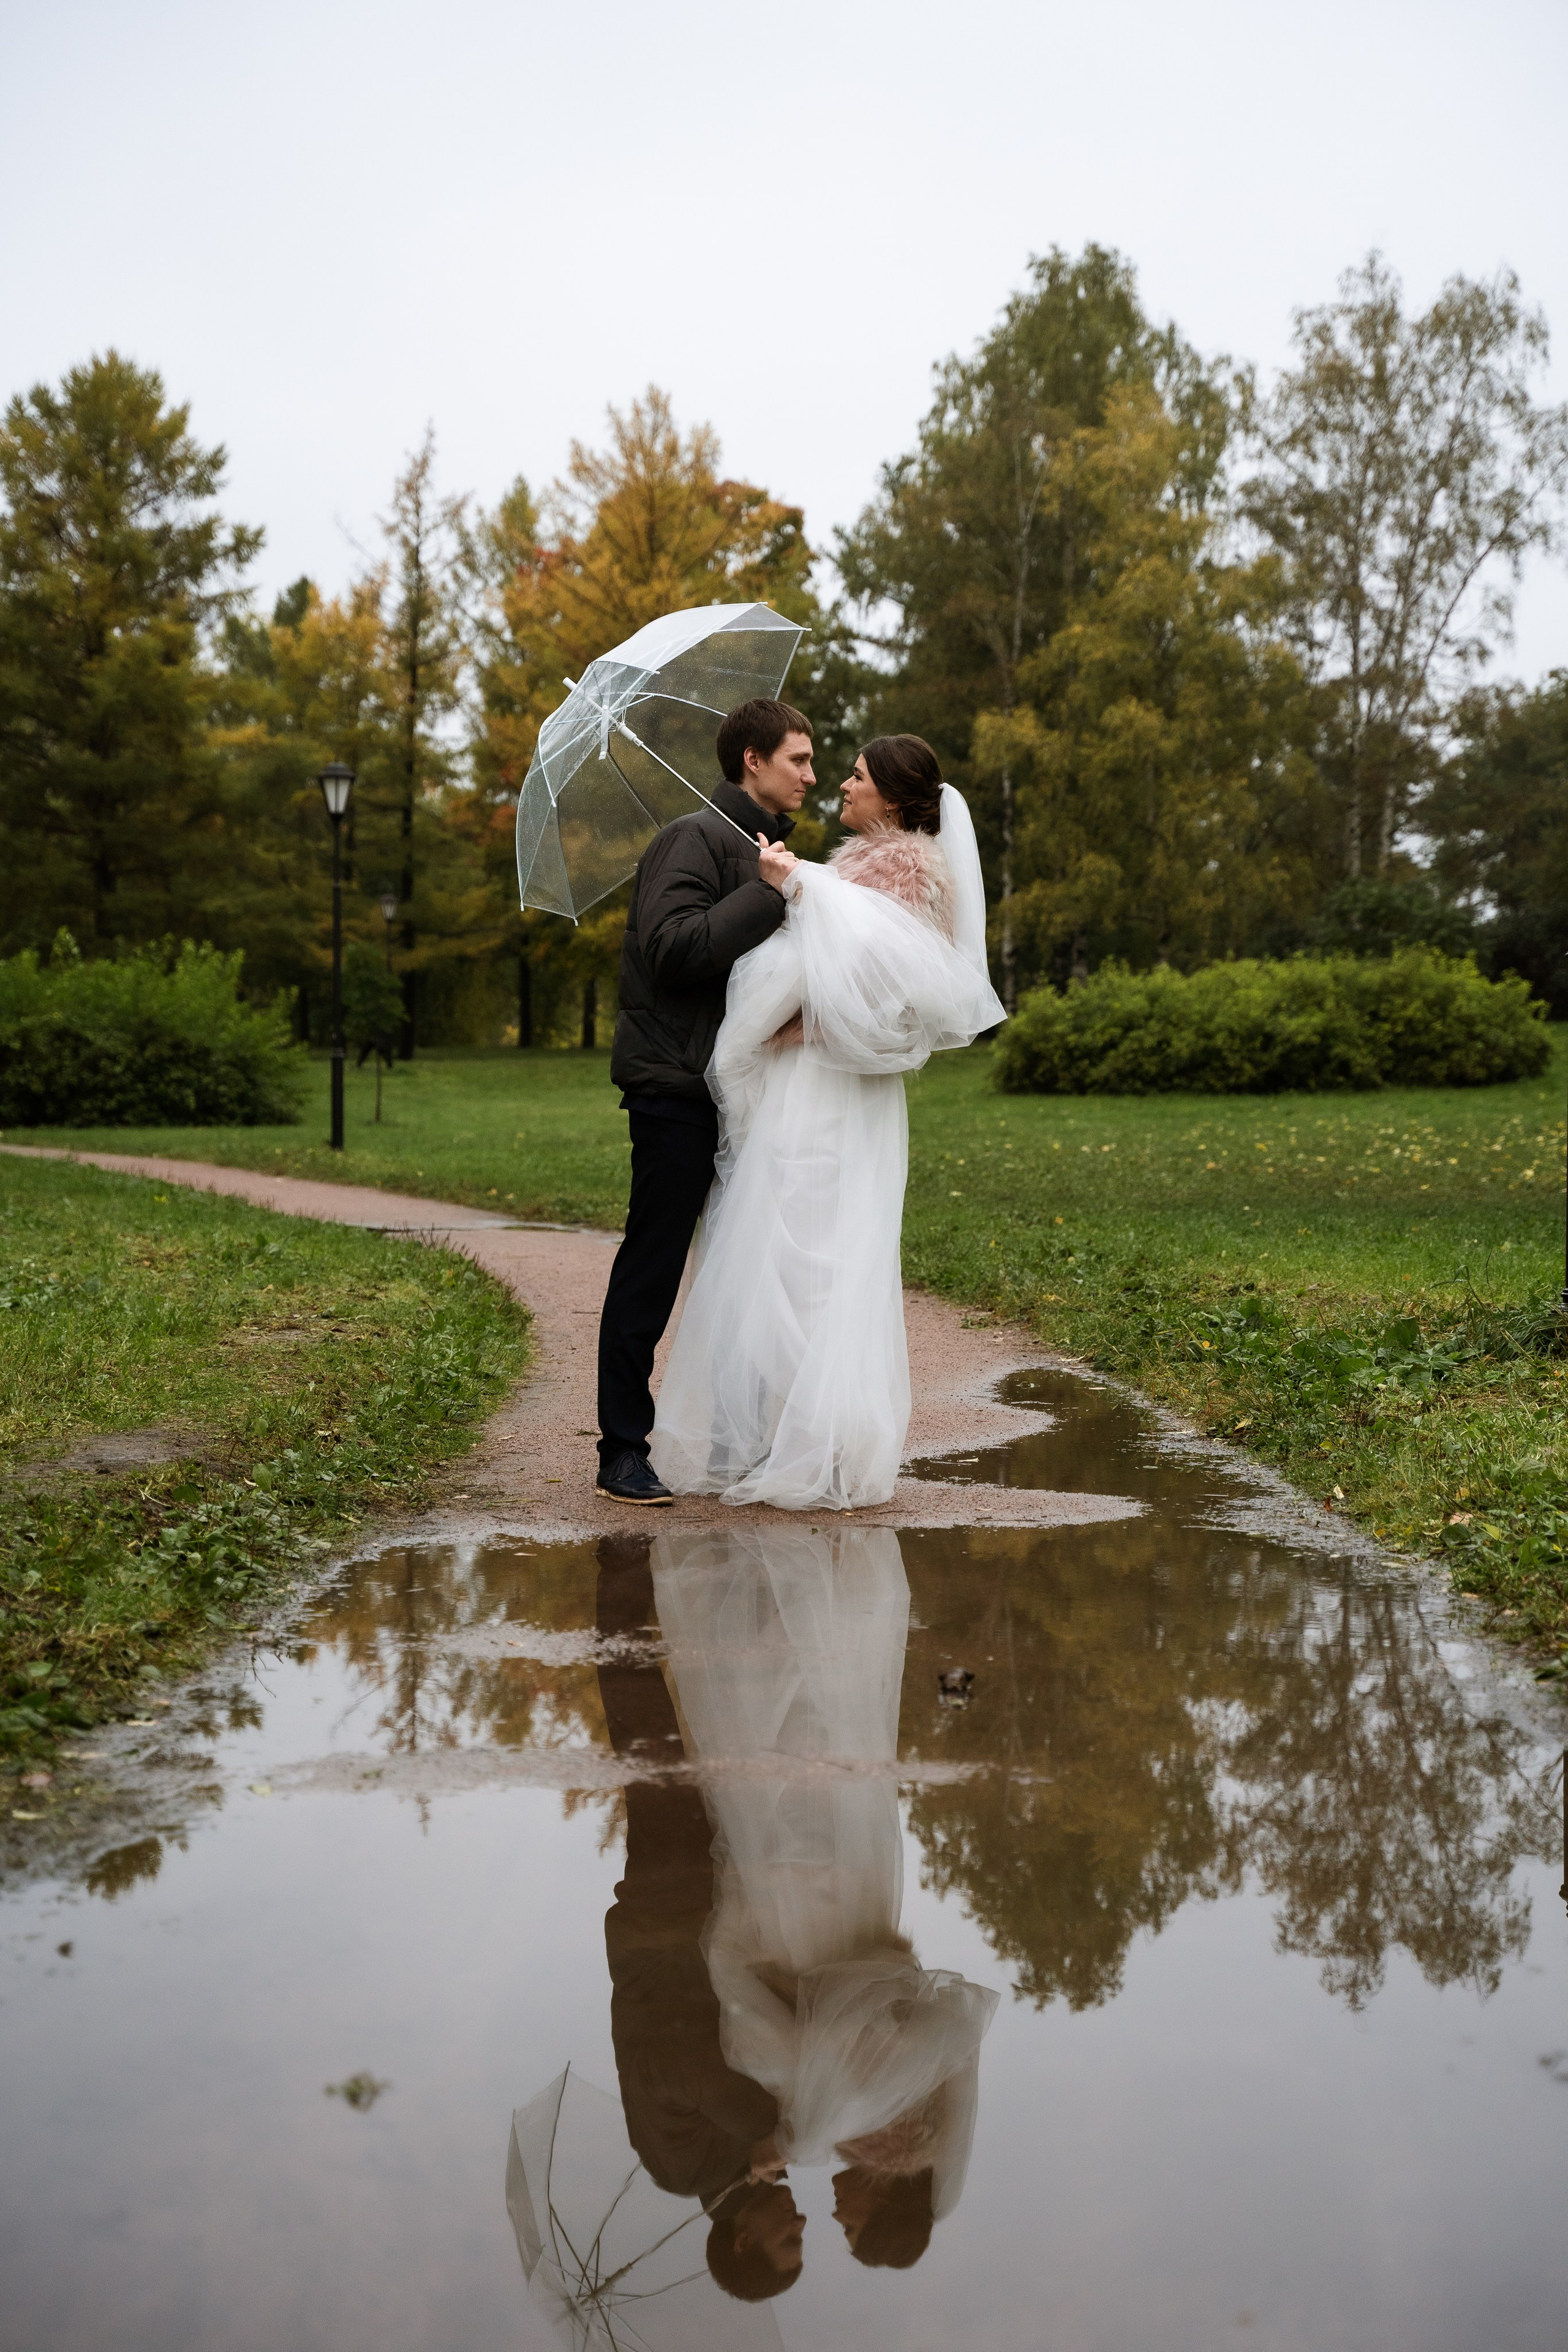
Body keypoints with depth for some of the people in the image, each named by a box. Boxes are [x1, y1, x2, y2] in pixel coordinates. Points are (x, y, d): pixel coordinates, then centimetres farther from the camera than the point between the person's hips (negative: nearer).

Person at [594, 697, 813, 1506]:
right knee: (651, 1271, -5)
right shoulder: (695, 839, -8)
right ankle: (623, 1453, 1)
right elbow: (676, 949, -23)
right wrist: (765, 894, -20)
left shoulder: (767, 849, 22)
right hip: (677, 1086, -9)